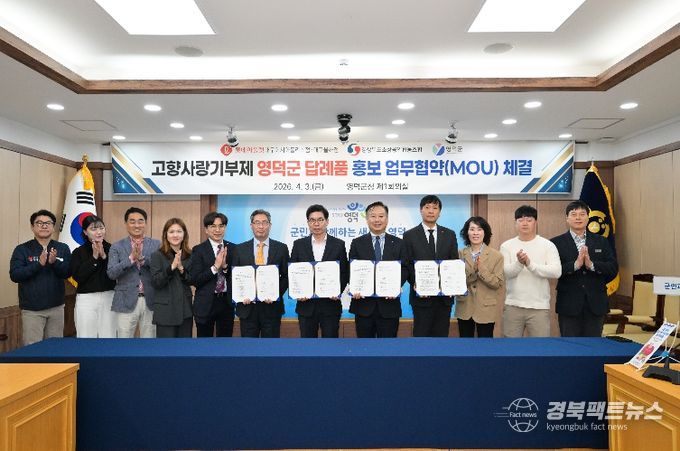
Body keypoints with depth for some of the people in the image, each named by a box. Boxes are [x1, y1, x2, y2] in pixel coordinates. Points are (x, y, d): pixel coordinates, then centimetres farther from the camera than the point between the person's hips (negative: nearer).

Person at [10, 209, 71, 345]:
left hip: (56, 307, 2)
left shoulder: (63, 248, 3)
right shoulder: (22, 249, -2)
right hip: (31, 309, -2)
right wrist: (38, 264, -23)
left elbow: (67, 273, -4)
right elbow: (14, 275, -11)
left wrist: (55, 262, -21)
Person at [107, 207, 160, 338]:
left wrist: (142, 258, -20)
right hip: (126, 302, 0)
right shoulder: (117, 247, 3)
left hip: (150, 301, 1)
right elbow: (111, 273, -7)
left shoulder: (156, 244, 4)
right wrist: (131, 258, -19)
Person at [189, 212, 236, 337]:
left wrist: (225, 266, -17)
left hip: (227, 302, 2)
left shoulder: (233, 248, 3)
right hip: (205, 303, -2)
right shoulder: (199, 250, -5)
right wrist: (215, 267, -21)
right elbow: (195, 280, -11)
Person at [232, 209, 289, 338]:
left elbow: (286, 276, 2)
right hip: (247, 306, 1)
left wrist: (276, 294, -12)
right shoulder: (240, 249, 5)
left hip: (272, 306, -1)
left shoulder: (281, 248, 2)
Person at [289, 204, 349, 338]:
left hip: (330, 304, -1)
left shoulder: (339, 245, 2)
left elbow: (345, 273, 3)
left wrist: (338, 291, -12)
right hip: (306, 305, 1)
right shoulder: (299, 244, 5)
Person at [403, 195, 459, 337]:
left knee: (441, 335, 10)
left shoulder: (450, 235, 9)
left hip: (445, 296, 3)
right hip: (421, 296, -2)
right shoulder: (410, 235, 1)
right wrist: (415, 284, -16)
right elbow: (407, 265, -1)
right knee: (421, 335, 4)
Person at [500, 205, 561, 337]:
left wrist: (530, 264, -23)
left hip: (539, 307, -1)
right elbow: (504, 273, -7)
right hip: (513, 306, 1)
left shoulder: (547, 245, 0)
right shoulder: (506, 246, 4)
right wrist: (519, 263, -27)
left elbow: (556, 271, -12)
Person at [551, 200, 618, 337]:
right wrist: (575, 265, -23)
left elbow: (613, 268, 0)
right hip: (569, 305, -2)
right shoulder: (557, 243, 0)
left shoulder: (601, 242, 10)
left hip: (595, 305, 3)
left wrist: (592, 265, -16)